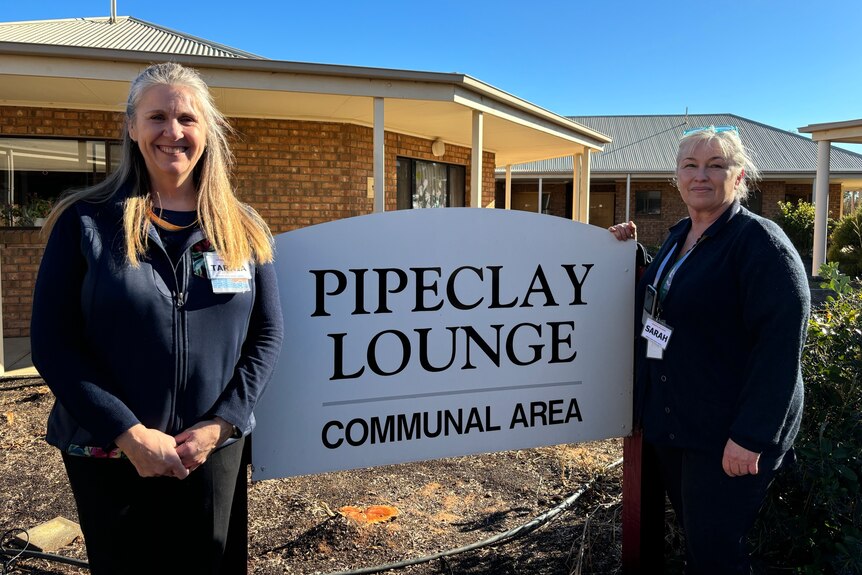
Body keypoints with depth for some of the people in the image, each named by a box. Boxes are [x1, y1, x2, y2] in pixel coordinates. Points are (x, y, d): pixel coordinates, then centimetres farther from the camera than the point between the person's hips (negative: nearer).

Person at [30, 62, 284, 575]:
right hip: (108, 455, -1)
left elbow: (268, 334, 1)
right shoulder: (86, 221, -4)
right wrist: (131, 434, -15)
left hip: (215, 452, 2)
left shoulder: (242, 228, 2)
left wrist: (220, 424, -10)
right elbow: (52, 342, -7)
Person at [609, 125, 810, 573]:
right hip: (666, 421, 8)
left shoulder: (760, 241, -15)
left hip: (725, 435, -8)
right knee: (692, 534, 21)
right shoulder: (678, 235, 10)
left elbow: (780, 346, -22)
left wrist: (752, 437, -24)